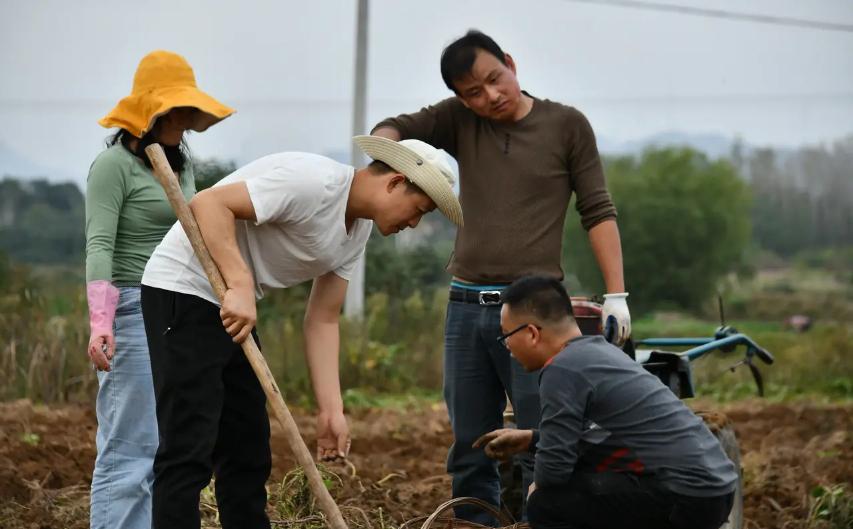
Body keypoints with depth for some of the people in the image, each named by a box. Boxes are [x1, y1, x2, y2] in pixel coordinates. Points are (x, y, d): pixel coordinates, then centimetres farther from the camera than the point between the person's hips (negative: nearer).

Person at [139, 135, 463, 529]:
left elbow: (322, 321, 9)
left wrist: (331, 411, 1)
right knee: (189, 452, -13)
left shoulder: (357, 231, 9)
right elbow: (208, 203, -26)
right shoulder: (313, 182, -20)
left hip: (231, 310, 10)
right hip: (183, 290, -10)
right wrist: (240, 285, -34)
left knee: (248, 452, 12)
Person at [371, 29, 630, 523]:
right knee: (470, 455, 8)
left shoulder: (567, 125, 1)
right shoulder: (459, 120, 8)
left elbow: (598, 211, 1)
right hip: (466, 307, 4)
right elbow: (394, 127, 5)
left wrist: (616, 294, -7)